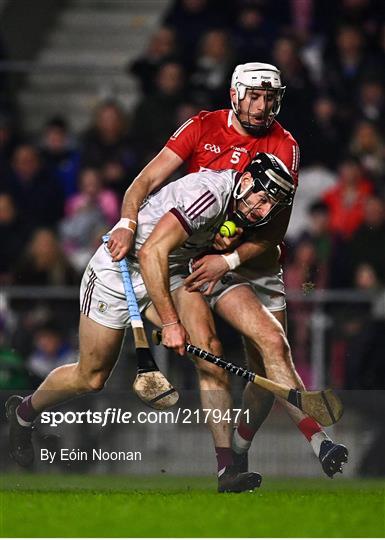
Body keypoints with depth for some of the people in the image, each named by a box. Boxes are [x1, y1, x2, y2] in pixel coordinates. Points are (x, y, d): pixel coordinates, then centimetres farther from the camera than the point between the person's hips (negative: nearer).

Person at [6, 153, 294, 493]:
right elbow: (150, 252, -36)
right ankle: (24, 412, 36)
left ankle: (226, 466, -21)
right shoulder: (209, 193, -32)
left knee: (209, 347, -17)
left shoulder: (240, 203, -5)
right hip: (119, 267, -7)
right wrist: (170, 322, -35)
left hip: (170, 273, 7)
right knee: (91, 378, 5)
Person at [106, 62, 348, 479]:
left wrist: (229, 259, -20)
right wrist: (127, 224, -27)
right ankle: (318, 440, -27)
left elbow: (275, 230, -8)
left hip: (258, 262, 4)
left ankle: (236, 456, 21)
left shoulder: (284, 147, -4)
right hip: (204, 254, -4)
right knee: (273, 341, -22)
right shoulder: (202, 128, -7)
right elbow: (147, 181, -9)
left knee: (264, 373, 1)